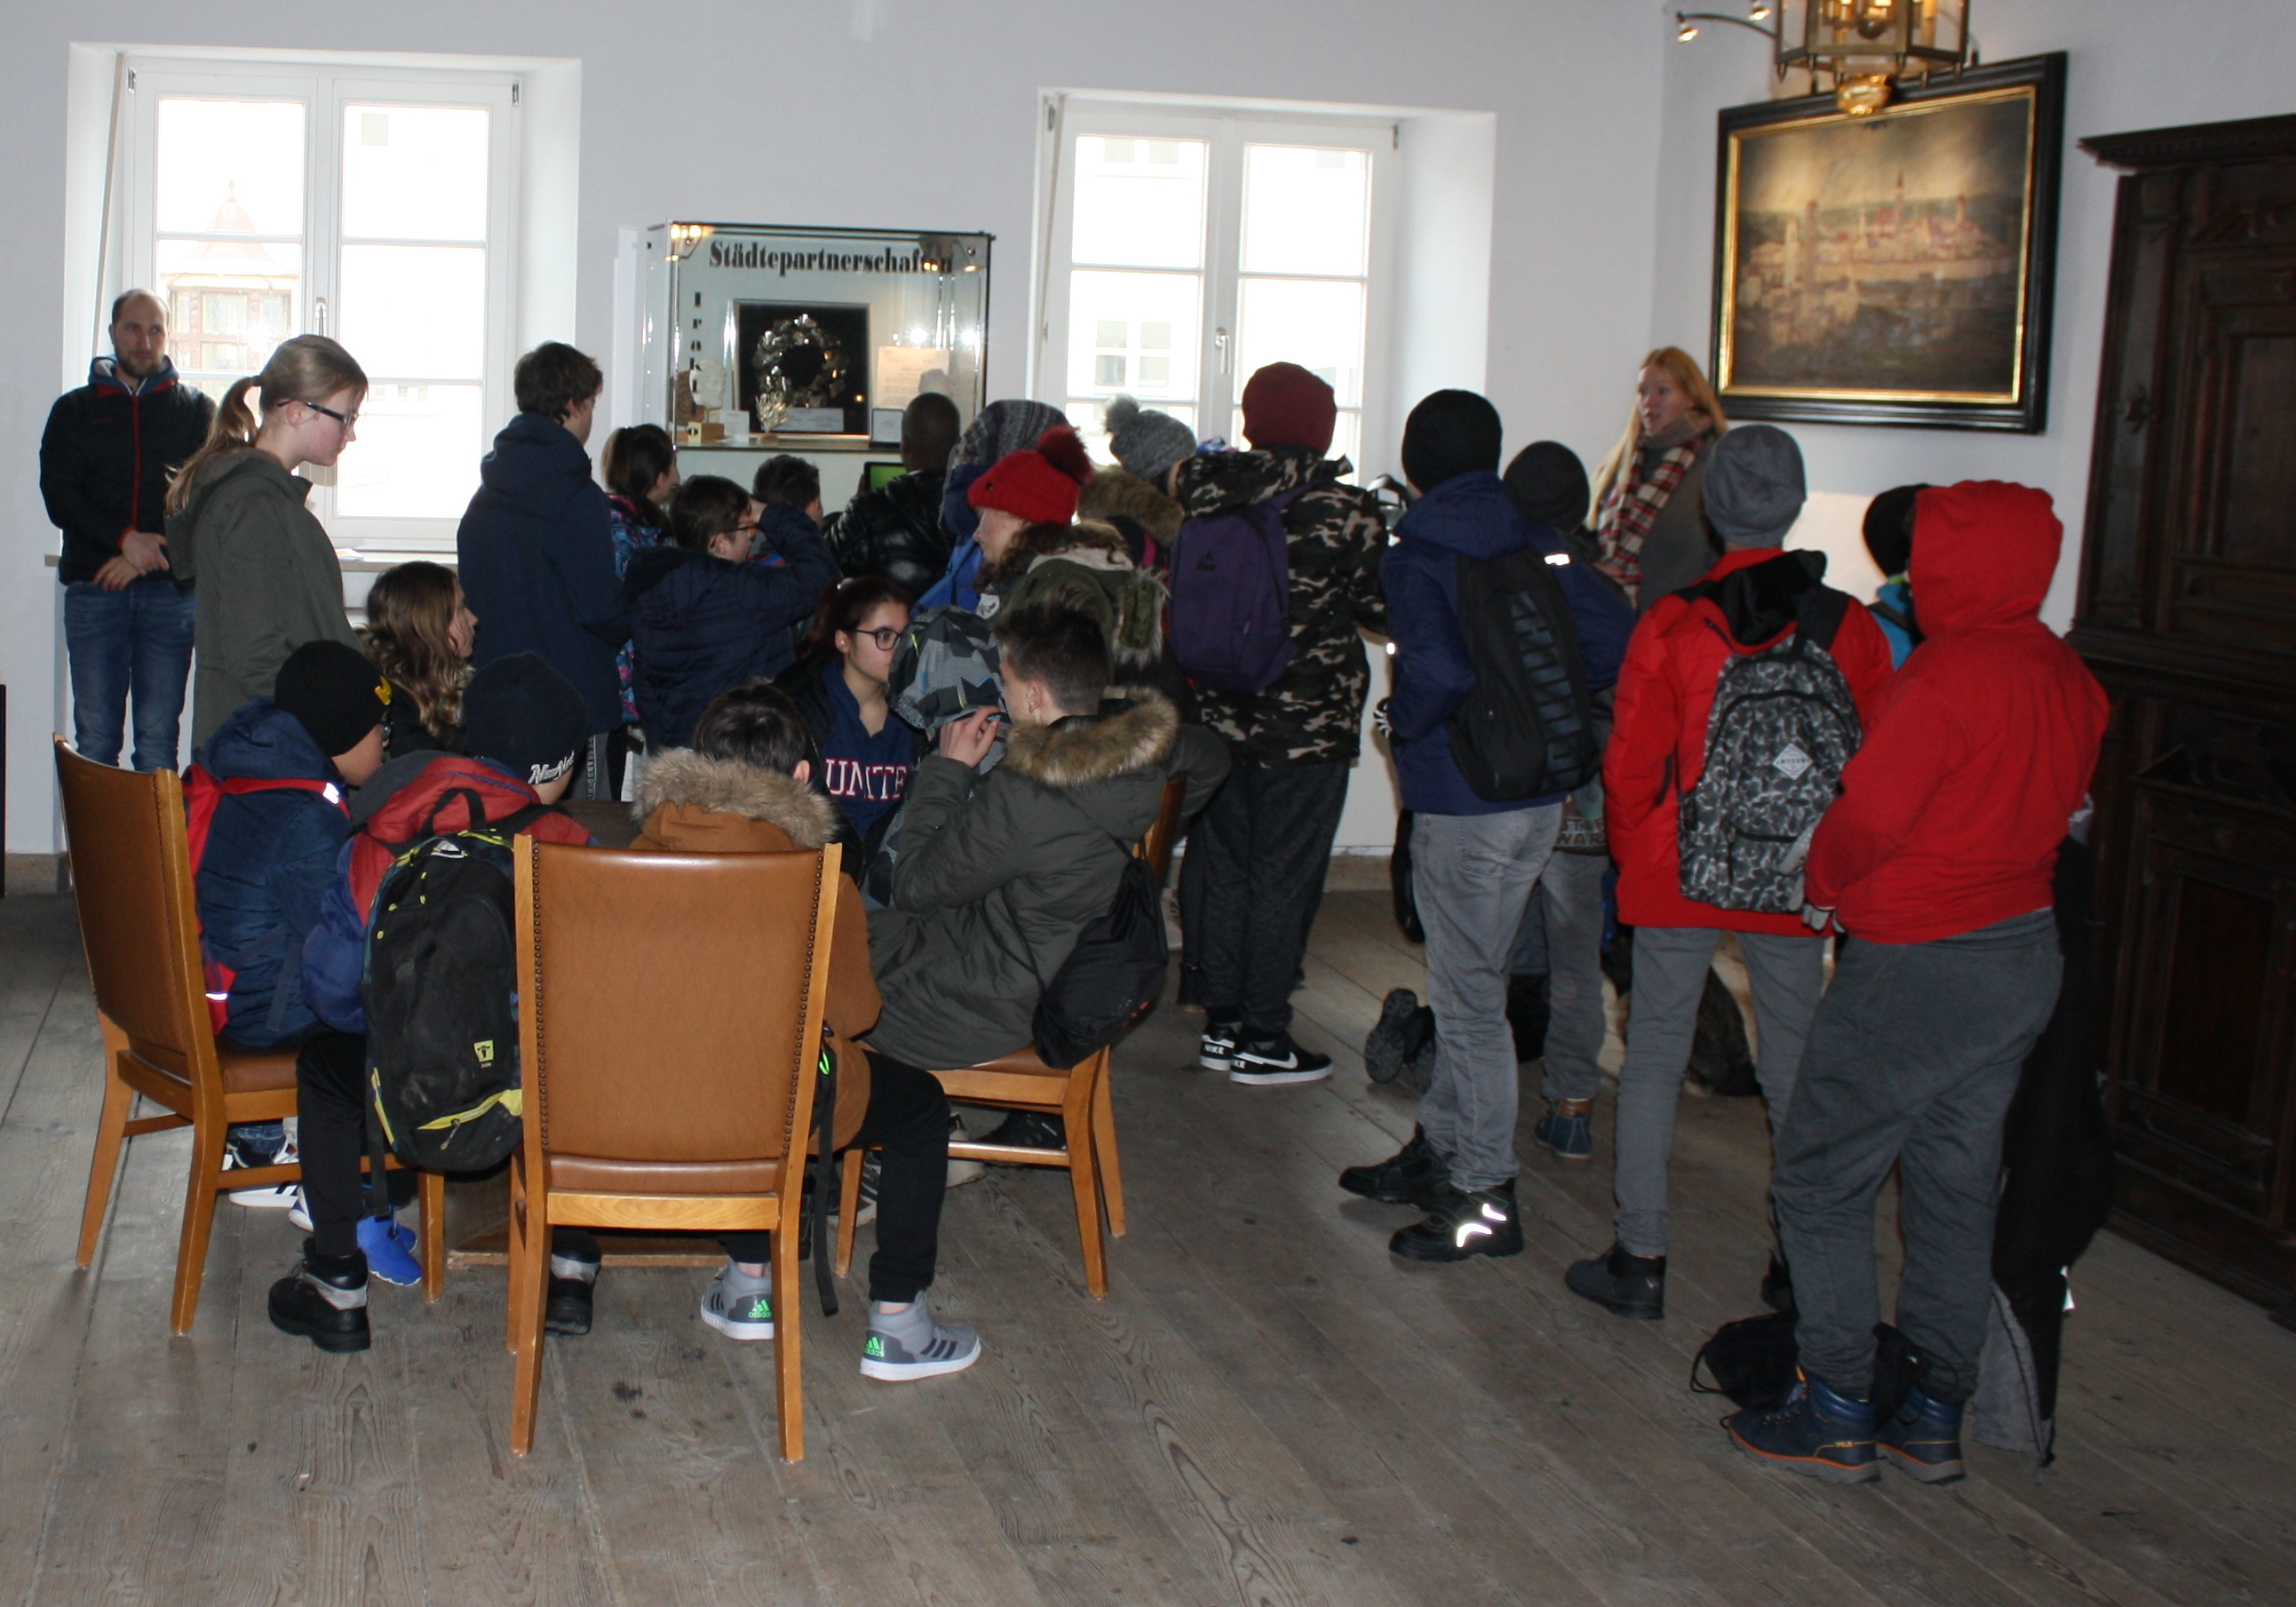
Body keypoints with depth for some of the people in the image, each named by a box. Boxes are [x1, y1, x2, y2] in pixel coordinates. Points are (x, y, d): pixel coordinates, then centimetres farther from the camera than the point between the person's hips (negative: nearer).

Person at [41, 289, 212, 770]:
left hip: (170, 591, -1)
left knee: (159, 737, -2)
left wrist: (144, 556, -10)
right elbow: (59, 495, 2)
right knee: (95, 738, -1)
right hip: (93, 591, 1)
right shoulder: (75, 410, 14)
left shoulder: (196, 410, 11)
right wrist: (125, 539, -14)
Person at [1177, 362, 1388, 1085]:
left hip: (1219, 718, 4)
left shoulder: (1207, 489, -3)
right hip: (1308, 723, -4)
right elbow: (1386, 611, -4)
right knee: (1284, 876, 4)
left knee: (1220, 864, 14)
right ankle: (1262, 1039, 9)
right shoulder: (1347, 510, -11)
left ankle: (1222, 1023, 21)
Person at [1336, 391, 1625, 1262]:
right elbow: (1607, 647, -2)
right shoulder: (1533, 544, 4)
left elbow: (1438, 670, -28)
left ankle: (1483, 1196, 8)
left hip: (1462, 803, -7)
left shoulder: (1416, 557, -13)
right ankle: (1439, 1149, 31)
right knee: (1469, 979, 19)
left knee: (1468, 995, 1)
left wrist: (1404, 722, -8)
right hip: (1540, 793, 7)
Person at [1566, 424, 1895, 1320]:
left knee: (1654, 1057, 7)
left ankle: (1640, 1260, 8)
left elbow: (1632, 763, -7)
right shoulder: (1849, 628, -6)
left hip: (1679, 876, -2)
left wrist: (1631, 850, 11)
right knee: (1798, 1065, 13)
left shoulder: (1674, 625, -11)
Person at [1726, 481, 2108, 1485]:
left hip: (1918, 968, -8)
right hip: (2026, 956, 8)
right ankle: (1934, 1419, 22)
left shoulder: (1948, 676, -20)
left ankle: (1837, 1418, 8)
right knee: (1956, 1190, 15)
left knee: (1821, 1182, 5)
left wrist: (1821, 886, -1)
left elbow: (1867, 817, -20)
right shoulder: (2069, 677, 5)